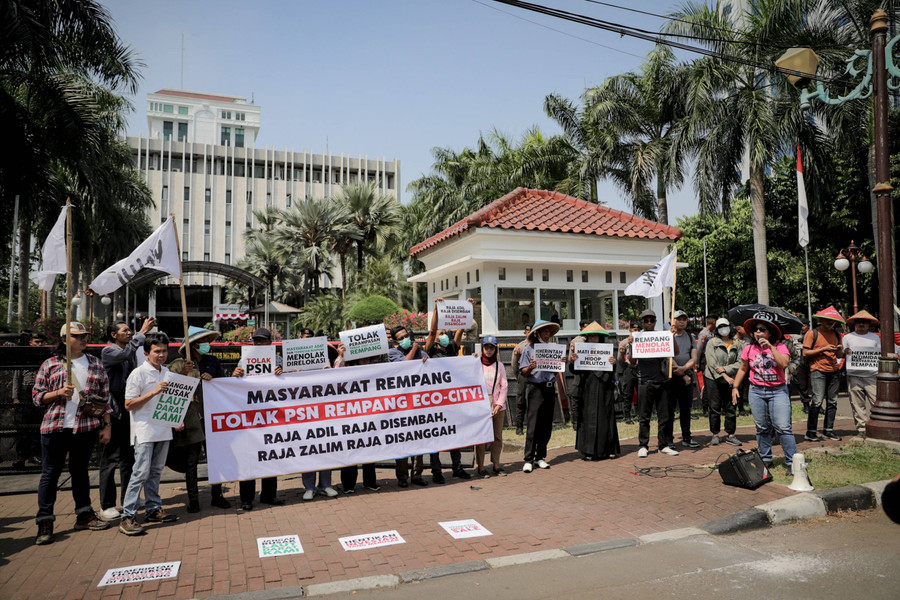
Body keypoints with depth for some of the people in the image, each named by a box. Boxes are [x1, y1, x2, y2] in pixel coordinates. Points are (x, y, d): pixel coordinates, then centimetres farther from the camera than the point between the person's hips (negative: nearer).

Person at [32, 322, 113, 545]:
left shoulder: (96, 364, 8)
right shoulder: (50, 364, 3)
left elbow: (105, 397, 8)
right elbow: (37, 396, 4)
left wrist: (106, 426, 4)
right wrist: (59, 392, -16)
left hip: (87, 426, 2)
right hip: (55, 427, -2)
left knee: (80, 470, 13)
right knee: (50, 472, 2)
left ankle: (84, 515, 23)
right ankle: (44, 522, 9)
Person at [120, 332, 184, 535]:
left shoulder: (166, 372, 13)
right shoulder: (138, 374, -9)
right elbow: (128, 405, -11)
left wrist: (183, 374, 13)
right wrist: (153, 392, -21)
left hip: (163, 430, 7)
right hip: (145, 432, -7)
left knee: (156, 471, 14)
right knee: (141, 472, -8)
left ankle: (153, 509, 23)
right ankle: (127, 517, -3)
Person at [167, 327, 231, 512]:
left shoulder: (213, 361, 13)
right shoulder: (179, 364, -1)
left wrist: (212, 379, -4)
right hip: (191, 418, -4)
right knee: (191, 460, 5)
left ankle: (217, 495, 19)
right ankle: (193, 500, 17)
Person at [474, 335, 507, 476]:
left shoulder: (499, 365, 8)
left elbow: (504, 386, 5)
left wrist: (499, 404, -4)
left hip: (497, 406, 3)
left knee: (497, 436, 7)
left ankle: (496, 464, 18)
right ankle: (480, 466, 7)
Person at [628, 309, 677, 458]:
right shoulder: (636, 338, 4)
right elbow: (632, 362, 1)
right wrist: (631, 346, -14)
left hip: (662, 380, 2)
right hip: (645, 382, -2)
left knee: (664, 415, 7)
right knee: (644, 416, 2)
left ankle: (663, 445, 16)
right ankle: (643, 445, 10)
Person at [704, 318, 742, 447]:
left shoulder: (736, 345, 10)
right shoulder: (712, 342, -1)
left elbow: (739, 363, 2)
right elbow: (711, 363, -9)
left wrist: (725, 369, -13)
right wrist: (725, 377, -14)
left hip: (729, 380, 3)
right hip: (713, 379, -3)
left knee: (730, 408, 4)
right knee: (715, 407, 1)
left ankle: (730, 435, 13)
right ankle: (715, 435, 9)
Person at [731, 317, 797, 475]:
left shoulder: (780, 347, -2)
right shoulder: (749, 349, 6)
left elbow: (784, 363, -20)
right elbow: (742, 369, 15)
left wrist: (771, 347, -19)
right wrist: (735, 387, 9)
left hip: (778, 391, -3)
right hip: (757, 391, 3)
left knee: (783, 428, -9)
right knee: (762, 428, 8)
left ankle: (791, 462, -2)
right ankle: (766, 459, 20)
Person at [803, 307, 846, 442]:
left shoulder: (836, 334, 17)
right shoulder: (812, 333, -1)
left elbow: (839, 356, 22)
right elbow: (805, 353, -7)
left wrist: (839, 350, -1)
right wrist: (824, 349, -13)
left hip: (834, 371, 6)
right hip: (818, 370, -6)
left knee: (832, 402, 6)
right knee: (817, 401, -12)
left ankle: (828, 430, 15)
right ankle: (811, 432, -7)